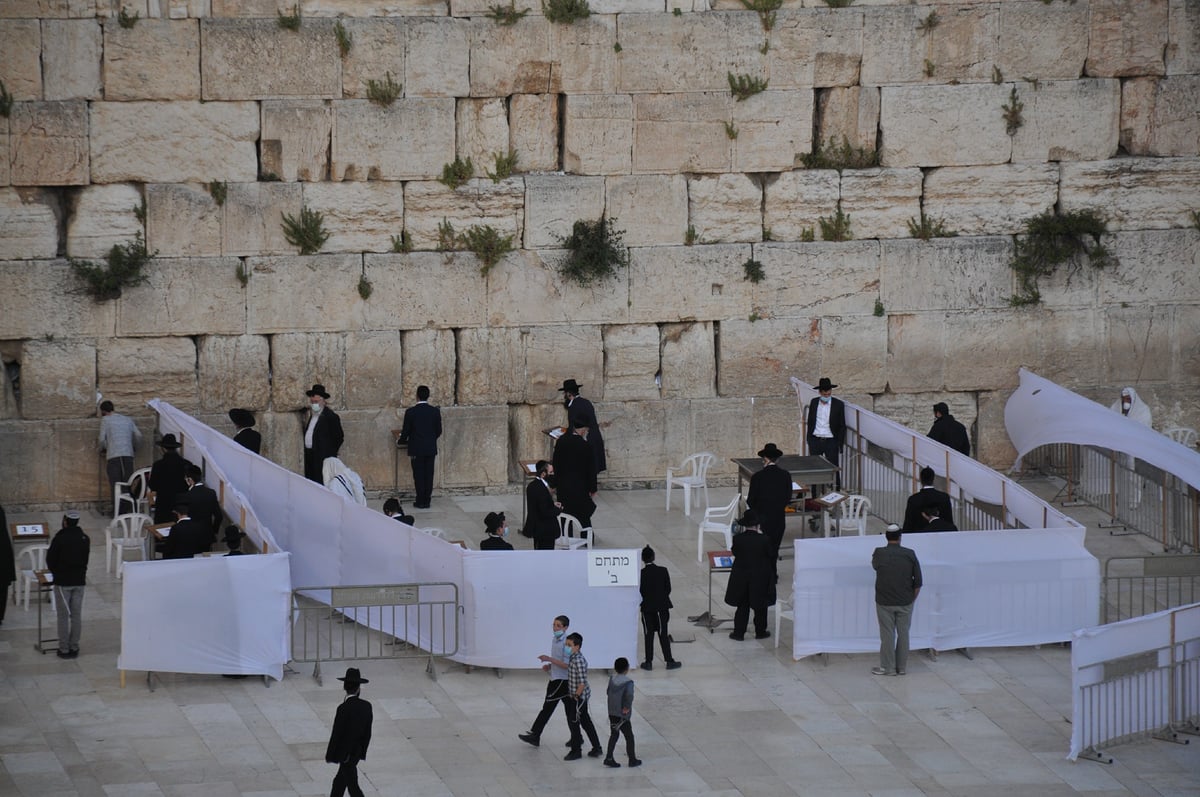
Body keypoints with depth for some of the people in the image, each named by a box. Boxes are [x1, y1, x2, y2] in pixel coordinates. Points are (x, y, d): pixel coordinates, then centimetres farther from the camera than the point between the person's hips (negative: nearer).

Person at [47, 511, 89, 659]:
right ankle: (74, 647, 12)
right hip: (80, 580, 4)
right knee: (76, 615, 9)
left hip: (62, 581, -4)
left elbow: (50, 559, -6)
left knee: (63, 616, 1)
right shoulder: (85, 539, 0)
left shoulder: (59, 539, -14)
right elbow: (86, 558, 5)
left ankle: (64, 649, 2)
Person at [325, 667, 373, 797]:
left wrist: (329, 756, -7)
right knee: (339, 781, 22)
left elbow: (336, 734, -18)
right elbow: (367, 733, 2)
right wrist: (362, 753, 15)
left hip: (345, 754, -7)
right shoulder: (366, 706, -7)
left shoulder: (344, 709, -25)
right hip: (357, 752, 7)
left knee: (353, 786, 1)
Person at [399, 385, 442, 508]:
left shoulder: (410, 412, -10)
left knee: (419, 475, 3)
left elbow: (406, 431, -5)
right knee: (429, 474, 7)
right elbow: (439, 431, 6)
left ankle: (420, 501, 4)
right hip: (431, 449, 3)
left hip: (416, 449, -3)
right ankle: (427, 501, 9)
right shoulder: (435, 411, -2)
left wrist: (400, 442, 15)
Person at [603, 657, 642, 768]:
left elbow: (608, 692, 11)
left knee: (614, 735, 16)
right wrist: (627, 707, -18)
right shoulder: (628, 682, -17)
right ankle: (632, 760, 17)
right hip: (622, 714, -6)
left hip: (612, 712, 6)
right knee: (629, 736, 9)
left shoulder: (612, 679, 1)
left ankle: (609, 758, 12)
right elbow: (629, 695, -31)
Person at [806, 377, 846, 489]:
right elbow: (810, 422, 12)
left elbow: (842, 426, -1)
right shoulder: (814, 403, 5)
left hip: (831, 441, -3)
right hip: (815, 440, 3)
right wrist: (809, 441, 8)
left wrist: (839, 445, -5)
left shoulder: (838, 405, -4)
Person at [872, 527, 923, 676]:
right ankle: (901, 667, 16)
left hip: (885, 602, -1)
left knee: (887, 634, 5)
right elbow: (918, 582, -3)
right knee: (903, 634, 10)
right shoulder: (909, 554, -6)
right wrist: (912, 598, 9)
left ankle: (888, 668, 8)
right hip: (905, 602, 2)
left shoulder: (879, 553, -9)